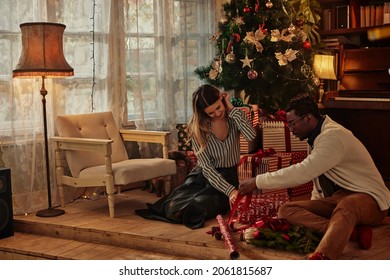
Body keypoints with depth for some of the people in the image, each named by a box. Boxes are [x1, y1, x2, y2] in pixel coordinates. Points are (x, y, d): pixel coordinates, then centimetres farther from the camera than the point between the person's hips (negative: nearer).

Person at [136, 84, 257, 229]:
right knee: (173, 208, -20)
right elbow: (207, 167, -16)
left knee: (200, 206, -30)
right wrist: (230, 190, -27)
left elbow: (251, 136, -27)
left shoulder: (233, 117, -5)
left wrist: (232, 109, -21)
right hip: (204, 175, 2)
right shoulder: (197, 127, -10)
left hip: (228, 175, -1)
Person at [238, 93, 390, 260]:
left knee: (345, 206, -44)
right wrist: (313, 208, 12)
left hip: (368, 198, -9)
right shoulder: (316, 136, 12)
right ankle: (352, 231, -27)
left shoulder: (333, 136, -20)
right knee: (286, 210, -13)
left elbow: (303, 172, -30)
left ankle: (320, 257, -69)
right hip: (336, 199, 9)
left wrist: (258, 182, -25)